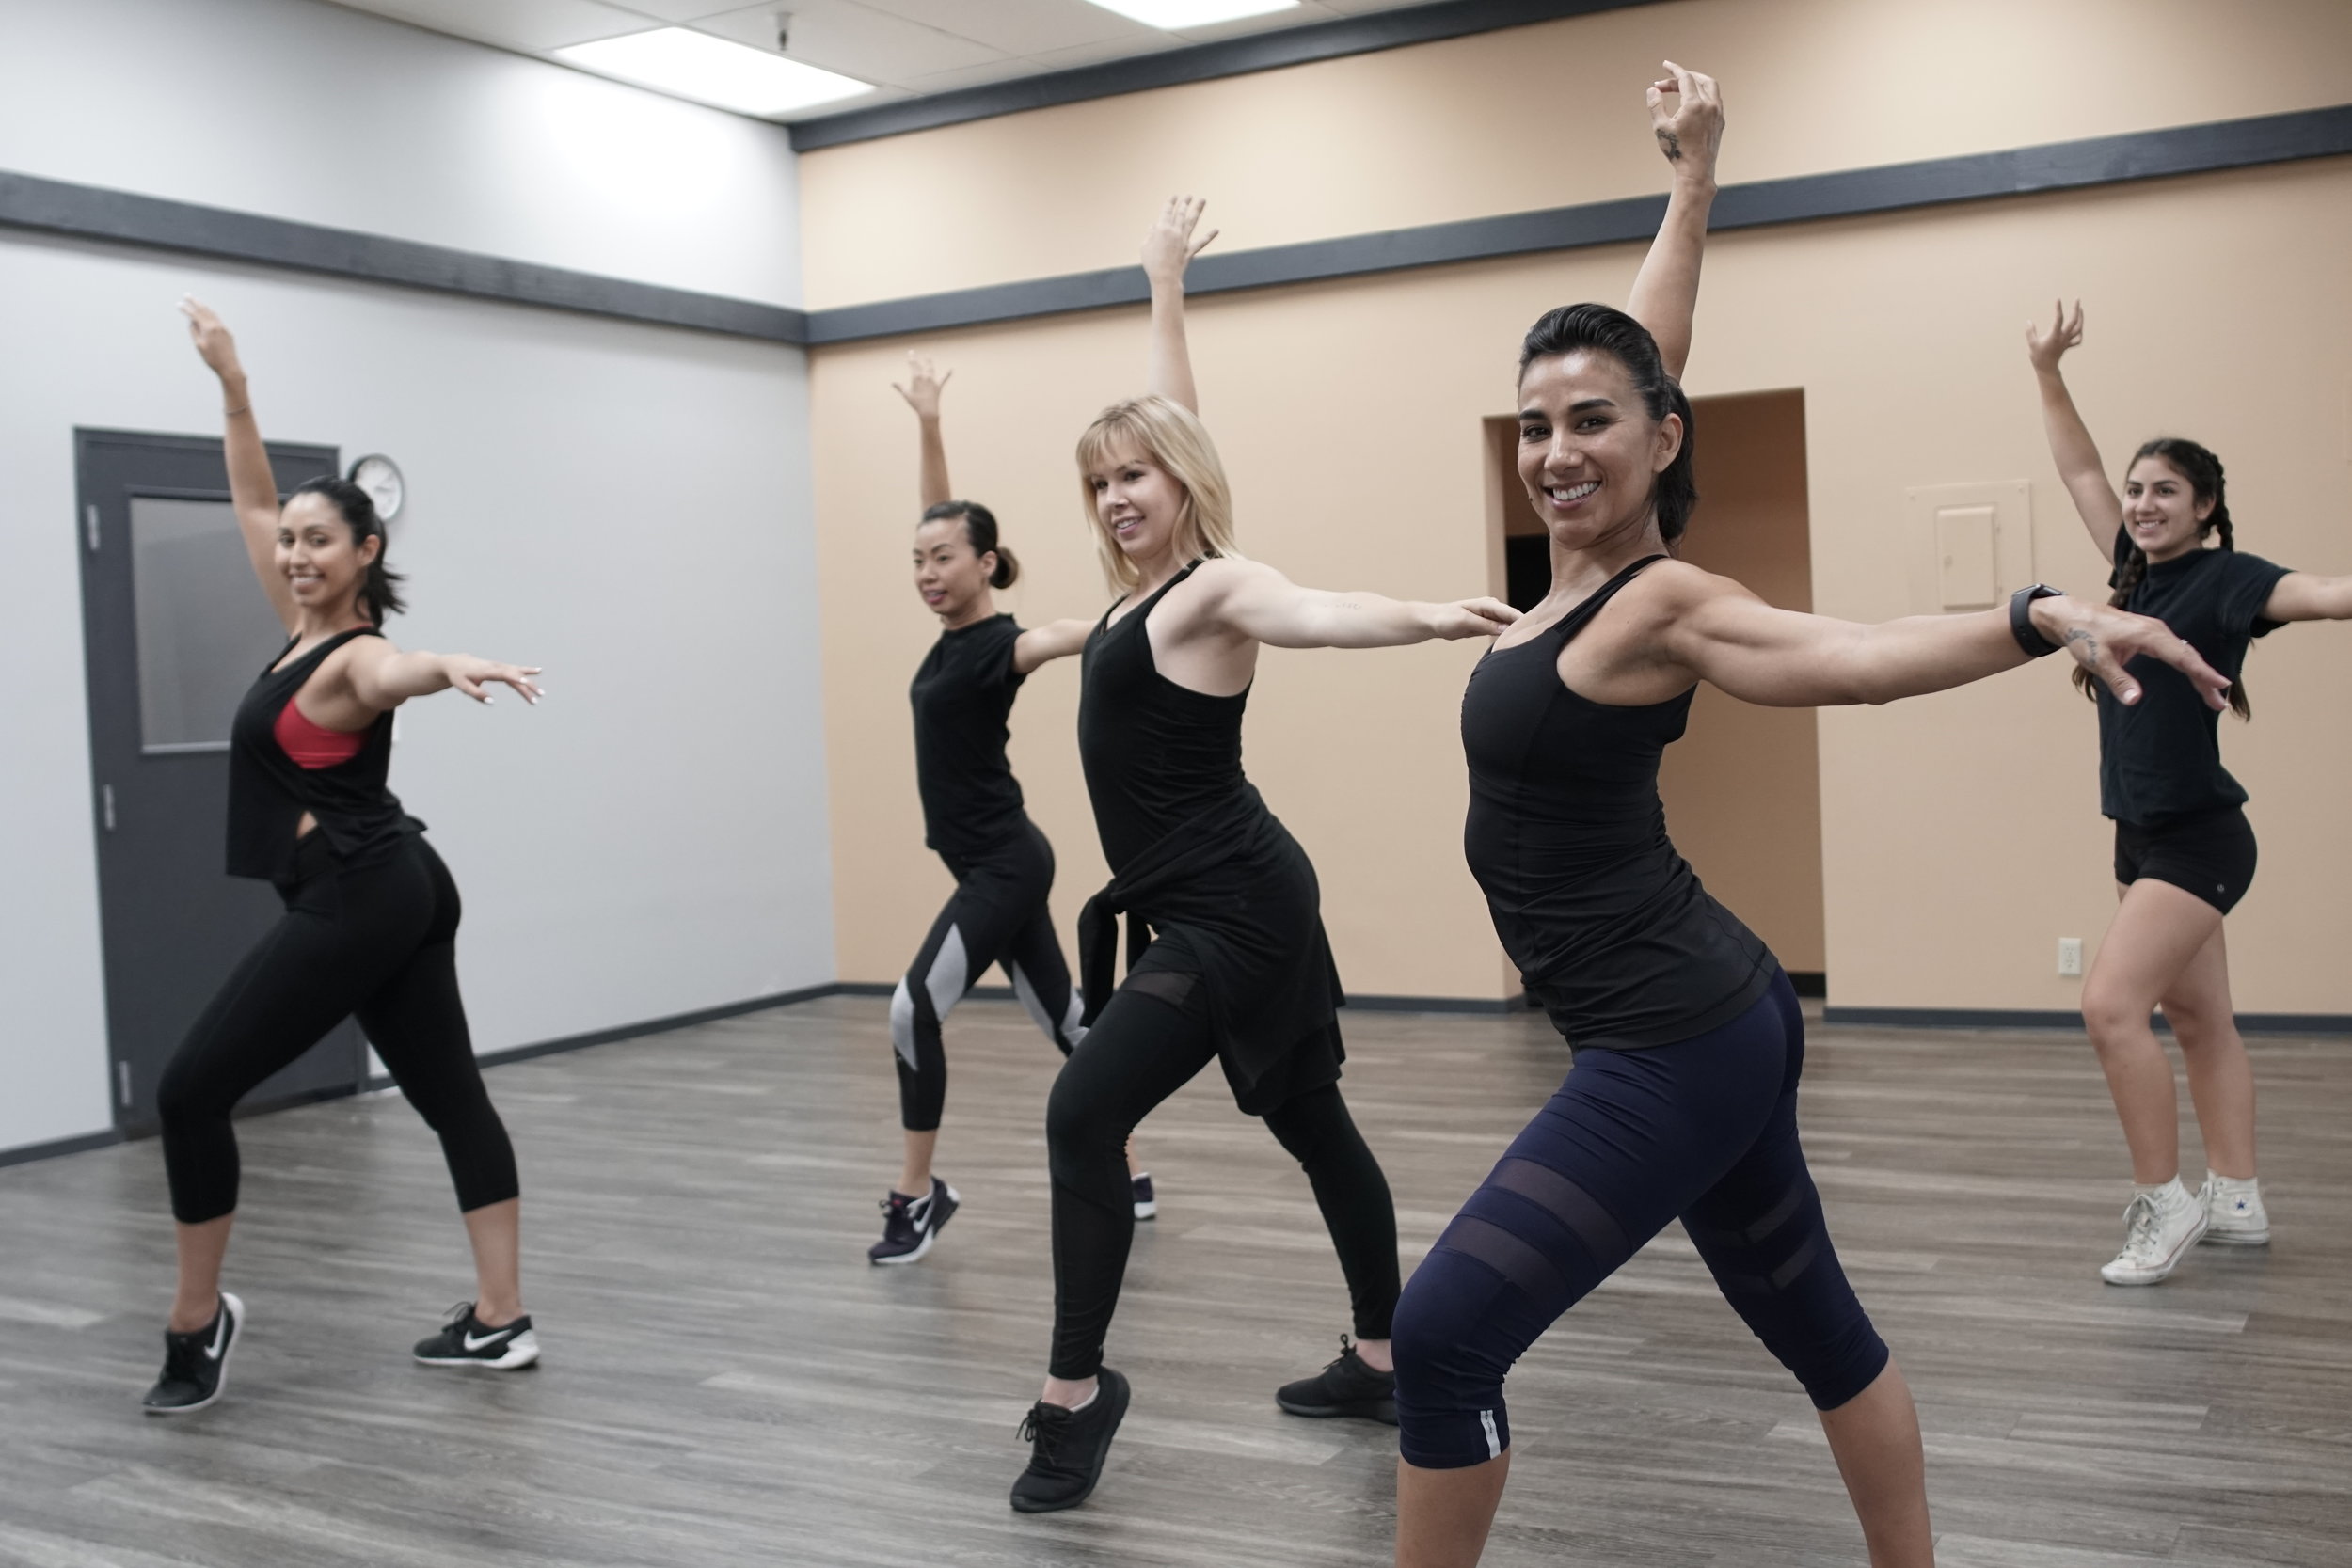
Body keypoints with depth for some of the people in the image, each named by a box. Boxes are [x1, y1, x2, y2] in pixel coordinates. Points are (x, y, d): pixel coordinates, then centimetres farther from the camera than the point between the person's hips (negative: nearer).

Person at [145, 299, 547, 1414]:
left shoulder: (353, 659, -16)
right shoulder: (304, 628, 9)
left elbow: (399, 671, -42)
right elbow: (254, 503, 21)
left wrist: (452, 667, -64)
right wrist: (232, 387, 19)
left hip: (352, 903, -10)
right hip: (398, 891, 10)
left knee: (192, 1090, -2)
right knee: (449, 1094, 7)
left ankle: (198, 1322, 10)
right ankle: (499, 1320, 12)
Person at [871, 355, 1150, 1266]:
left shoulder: (996, 646, -17)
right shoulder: (955, 631, 5)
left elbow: (1067, 636, -38)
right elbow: (942, 519, 13)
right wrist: (928, 423, 10)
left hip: (1005, 867, -9)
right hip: (996, 866, 9)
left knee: (914, 1010, -12)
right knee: (1062, 1020, 13)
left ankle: (918, 1195, 0)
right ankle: (1126, 1177, 22)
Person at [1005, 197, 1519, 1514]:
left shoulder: (1217, 589, -15)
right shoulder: (1157, 579, 9)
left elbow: (1323, 611, -37)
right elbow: (1169, 421, 23)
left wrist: (1428, 619, -57)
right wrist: (1166, 286, 32)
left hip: (1231, 910, -10)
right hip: (1218, 905, 10)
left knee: (1083, 1115, -13)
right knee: (1312, 1121, 15)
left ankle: (1077, 1393, -5)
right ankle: (1384, 1362, 27)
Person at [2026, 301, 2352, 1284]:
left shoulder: (2225, 578, -11)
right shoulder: (2138, 570, 8)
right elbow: (2080, 473, 16)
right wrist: (2049, 374, 15)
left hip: (2199, 840, -8)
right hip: (2144, 839, 8)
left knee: (2111, 1005, -16)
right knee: (2198, 1021, 13)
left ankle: (2163, 1203, -5)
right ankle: (2237, 1202, 23)